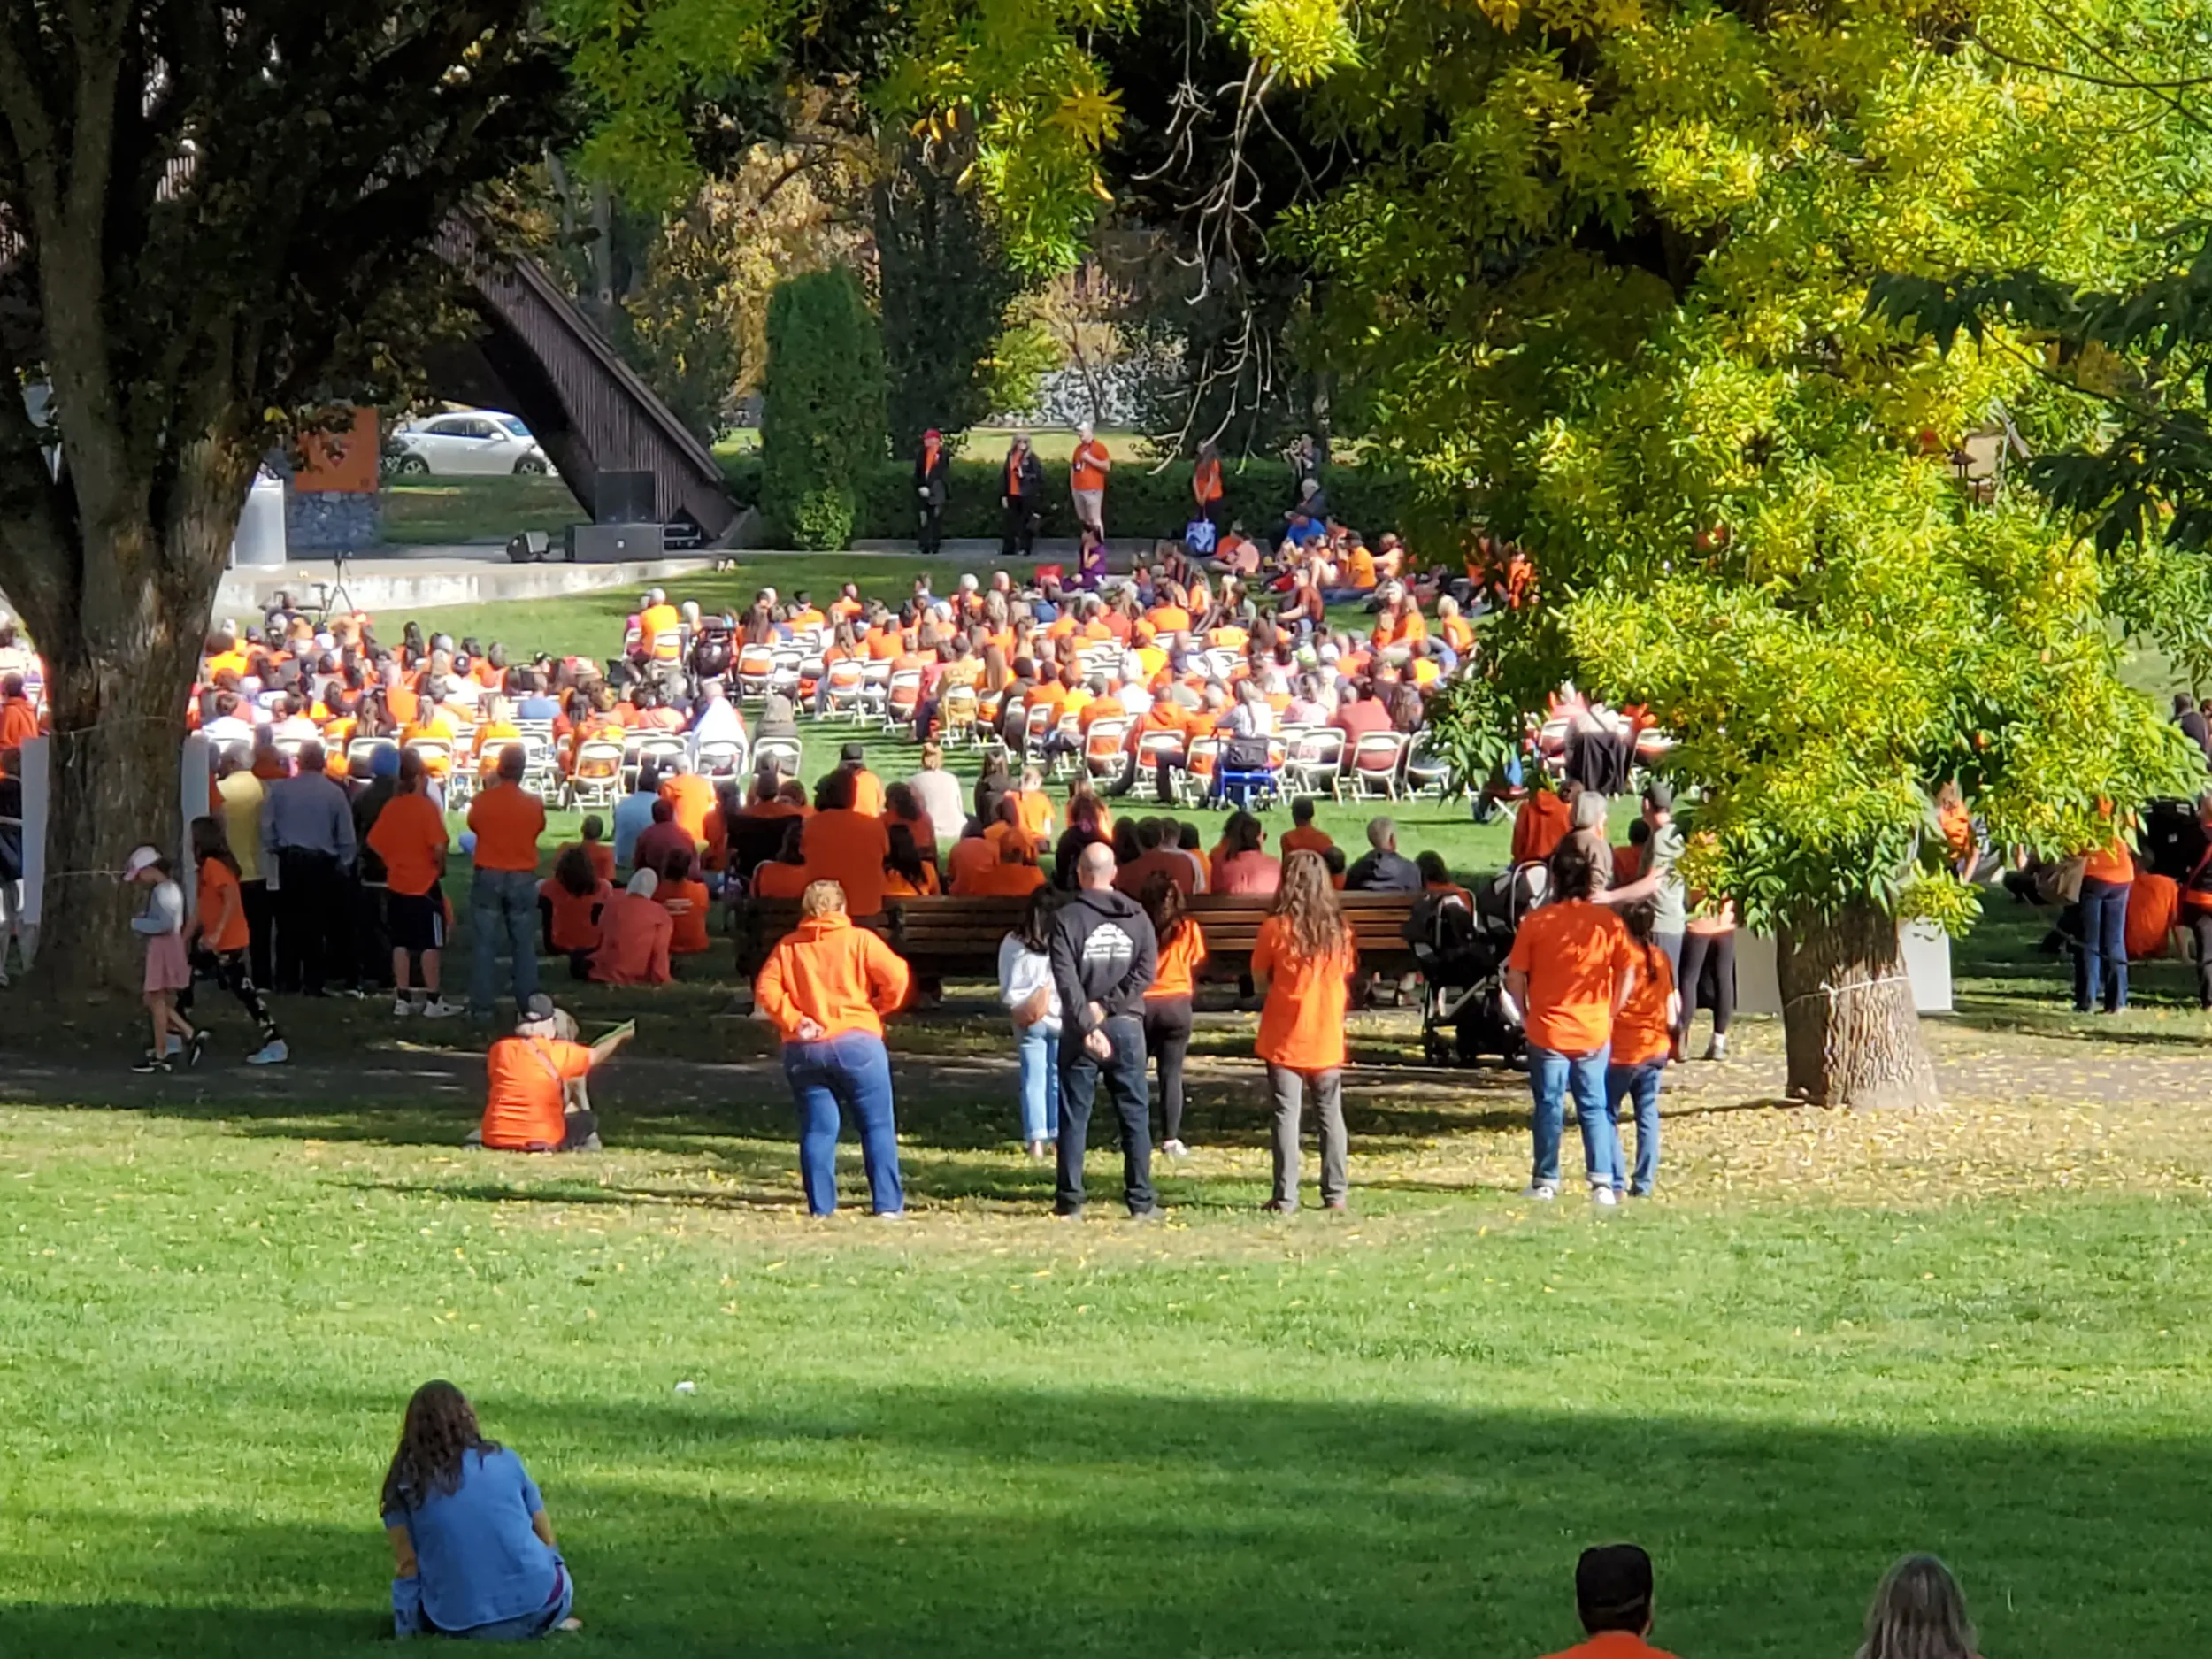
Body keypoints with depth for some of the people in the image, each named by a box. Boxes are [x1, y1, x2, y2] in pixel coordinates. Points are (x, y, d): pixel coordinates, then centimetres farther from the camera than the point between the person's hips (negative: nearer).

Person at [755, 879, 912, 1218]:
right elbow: (896, 977, -8)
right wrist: (877, 1009, 7)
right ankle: (887, 1203, -1)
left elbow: (766, 989, -3)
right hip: (857, 1043, -3)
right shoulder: (860, 941, 1)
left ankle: (820, 1206, 1)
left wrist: (793, 1021, -2)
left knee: (817, 1129, 6)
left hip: (804, 1049, 3)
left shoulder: (787, 947, 9)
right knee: (877, 1127, 3)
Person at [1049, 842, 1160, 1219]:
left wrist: (1088, 1025, -17)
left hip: (1081, 1030, -2)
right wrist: (1109, 1005, -7)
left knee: (1074, 1116, 4)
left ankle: (1070, 1200, 3)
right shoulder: (1136, 916, 3)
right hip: (1127, 1026, 2)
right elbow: (1146, 969, -6)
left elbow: (1066, 979, -14)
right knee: (1135, 1115, 8)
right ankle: (1141, 1199, 7)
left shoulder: (1067, 918, -5)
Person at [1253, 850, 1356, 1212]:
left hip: (1285, 1039, -3)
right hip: (1327, 1038, 3)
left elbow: (1259, 979, -3)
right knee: (1331, 1115, 13)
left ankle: (1285, 1197, -2)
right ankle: (1336, 1193, 16)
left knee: (1287, 1116, 0)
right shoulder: (1339, 930, -3)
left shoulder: (1276, 928, -12)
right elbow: (1346, 979, 7)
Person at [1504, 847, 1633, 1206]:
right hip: (1594, 1032, 1)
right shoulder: (1608, 922, -2)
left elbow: (1514, 977, -6)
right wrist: (1611, 1013, 7)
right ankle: (1602, 1182, 0)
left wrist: (1526, 1014, 7)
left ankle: (1546, 1182, 11)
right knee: (1594, 1108, 8)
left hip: (1547, 1030, -1)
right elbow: (1628, 973, -3)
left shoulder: (1536, 922, -6)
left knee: (1549, 1107, 8)